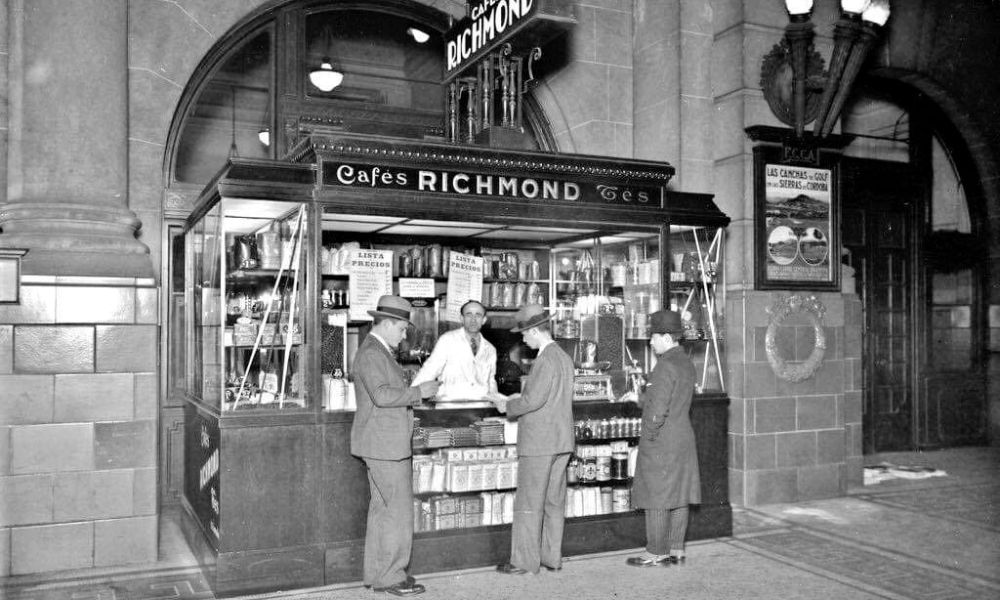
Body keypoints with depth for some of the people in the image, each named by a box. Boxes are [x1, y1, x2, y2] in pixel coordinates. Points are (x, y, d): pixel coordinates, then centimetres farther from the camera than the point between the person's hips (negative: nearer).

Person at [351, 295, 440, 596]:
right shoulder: (371, 354, -16)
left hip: (387, 444, 11)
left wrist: (414, 391, 14)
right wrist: (418, 392, -19)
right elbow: (382, 395, -27)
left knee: (382, 509, 14)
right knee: (399, 511, -5)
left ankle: (377, 573, 21)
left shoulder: (379, 351, 17)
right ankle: (390, 576, 3)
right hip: (384, 445, -11)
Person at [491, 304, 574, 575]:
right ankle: (552, 557, 21)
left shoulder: (545, 360, -18)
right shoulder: (565, 357, 11)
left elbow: (534, 400, -22)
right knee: (554, 502, 13)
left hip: (539, 443, -9)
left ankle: (524, 560, 6)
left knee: (528, 504, 0)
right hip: (561, 441, 9)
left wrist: (508, 406, -6)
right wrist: (522, 397, 12)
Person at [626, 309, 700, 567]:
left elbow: (658, 410, -22)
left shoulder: (665, 366, -19)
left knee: (657, 499, 0)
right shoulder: (686, 362, 10)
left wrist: (648, 437, -11)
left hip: (661, 443, -9)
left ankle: (656, 553, 7)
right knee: (679, 497, 13)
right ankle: (676, 550, 20)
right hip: (683, 440, 9)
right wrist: (640, 398, 10)